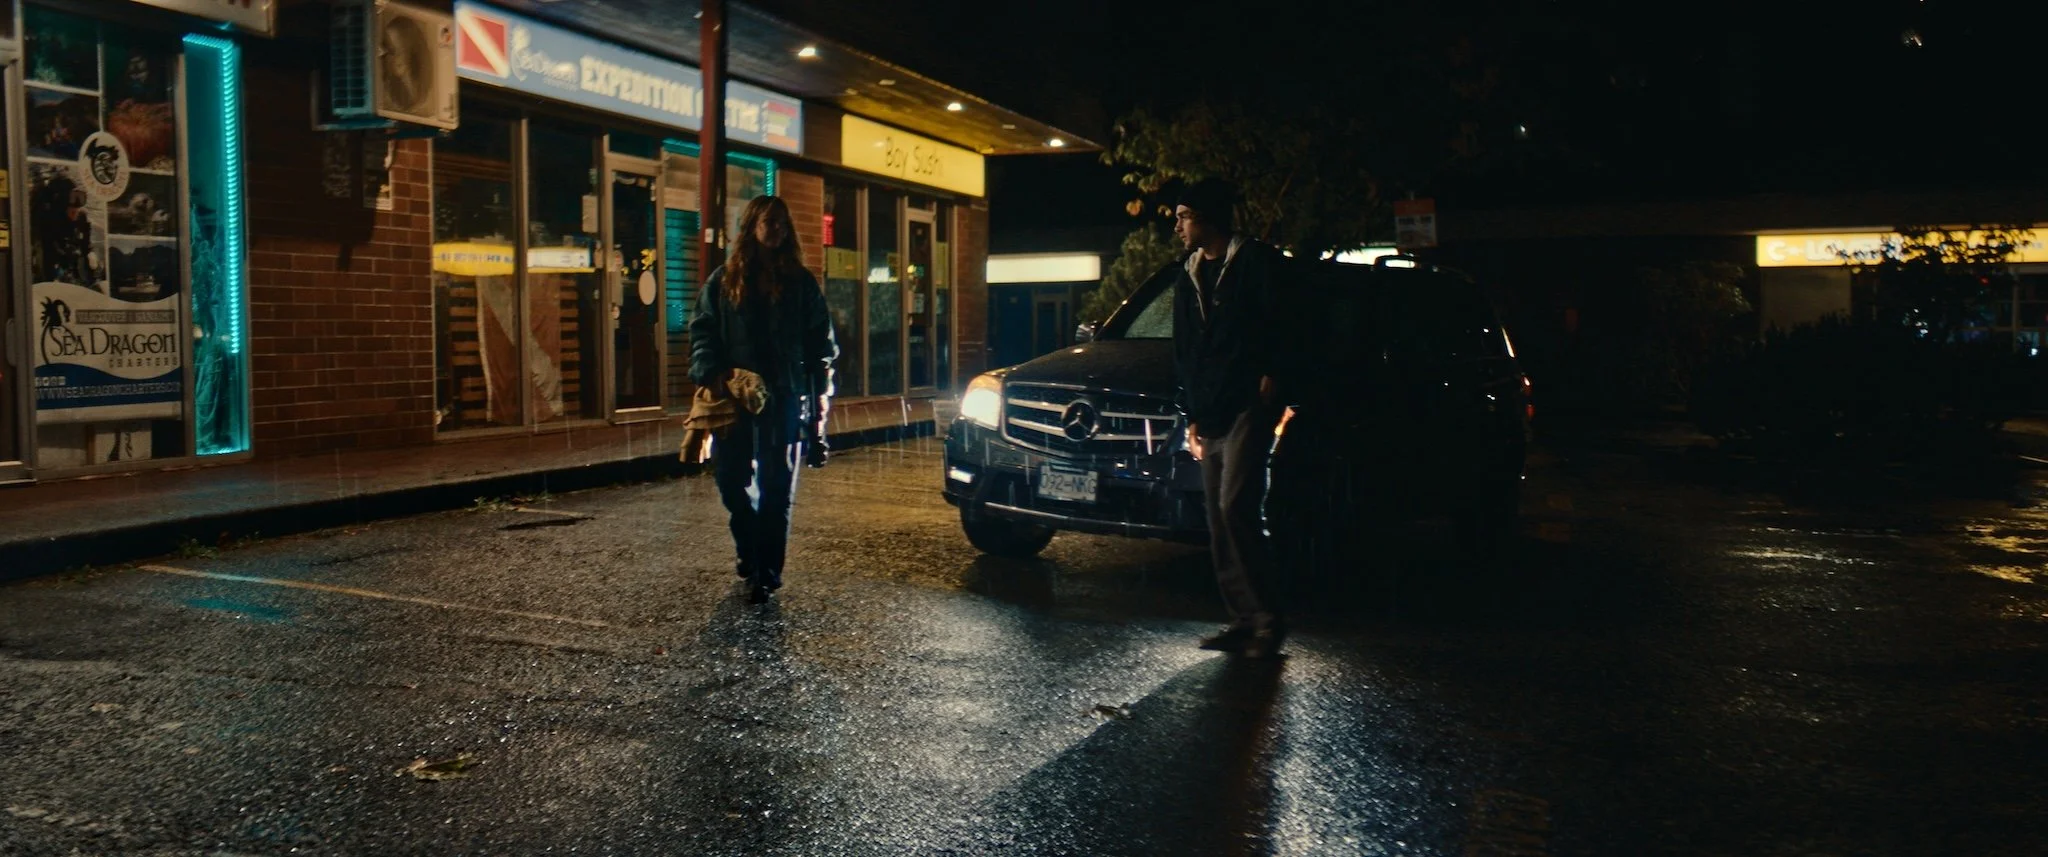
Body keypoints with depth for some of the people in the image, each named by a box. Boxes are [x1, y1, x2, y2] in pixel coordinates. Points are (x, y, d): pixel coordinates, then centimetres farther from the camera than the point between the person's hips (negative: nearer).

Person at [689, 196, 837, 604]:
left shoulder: (801, 283, 8)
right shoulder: (724, 280, 10)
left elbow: (821, 341, 7)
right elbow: (701, 331, 6)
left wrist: (819, 393, -1)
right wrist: (711, 373, -11)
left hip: (785, 398, -1)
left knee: (776, 488, -1)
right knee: (731, 480, 4)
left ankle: (766, 572, 4)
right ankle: (752, 552, 28)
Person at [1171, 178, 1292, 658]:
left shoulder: (1257, 262, 0)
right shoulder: (1189, 280, 22)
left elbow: (1281, 325, -7)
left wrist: (1270, 378, -15)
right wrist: (1191, 416, 17)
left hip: (1248, 405, -8)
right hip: (1210, 415, 8)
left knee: (1236, 507, -18)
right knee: (1219, 521, 5)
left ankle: (1268, 618, -11)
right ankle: (1244, 619, 11)